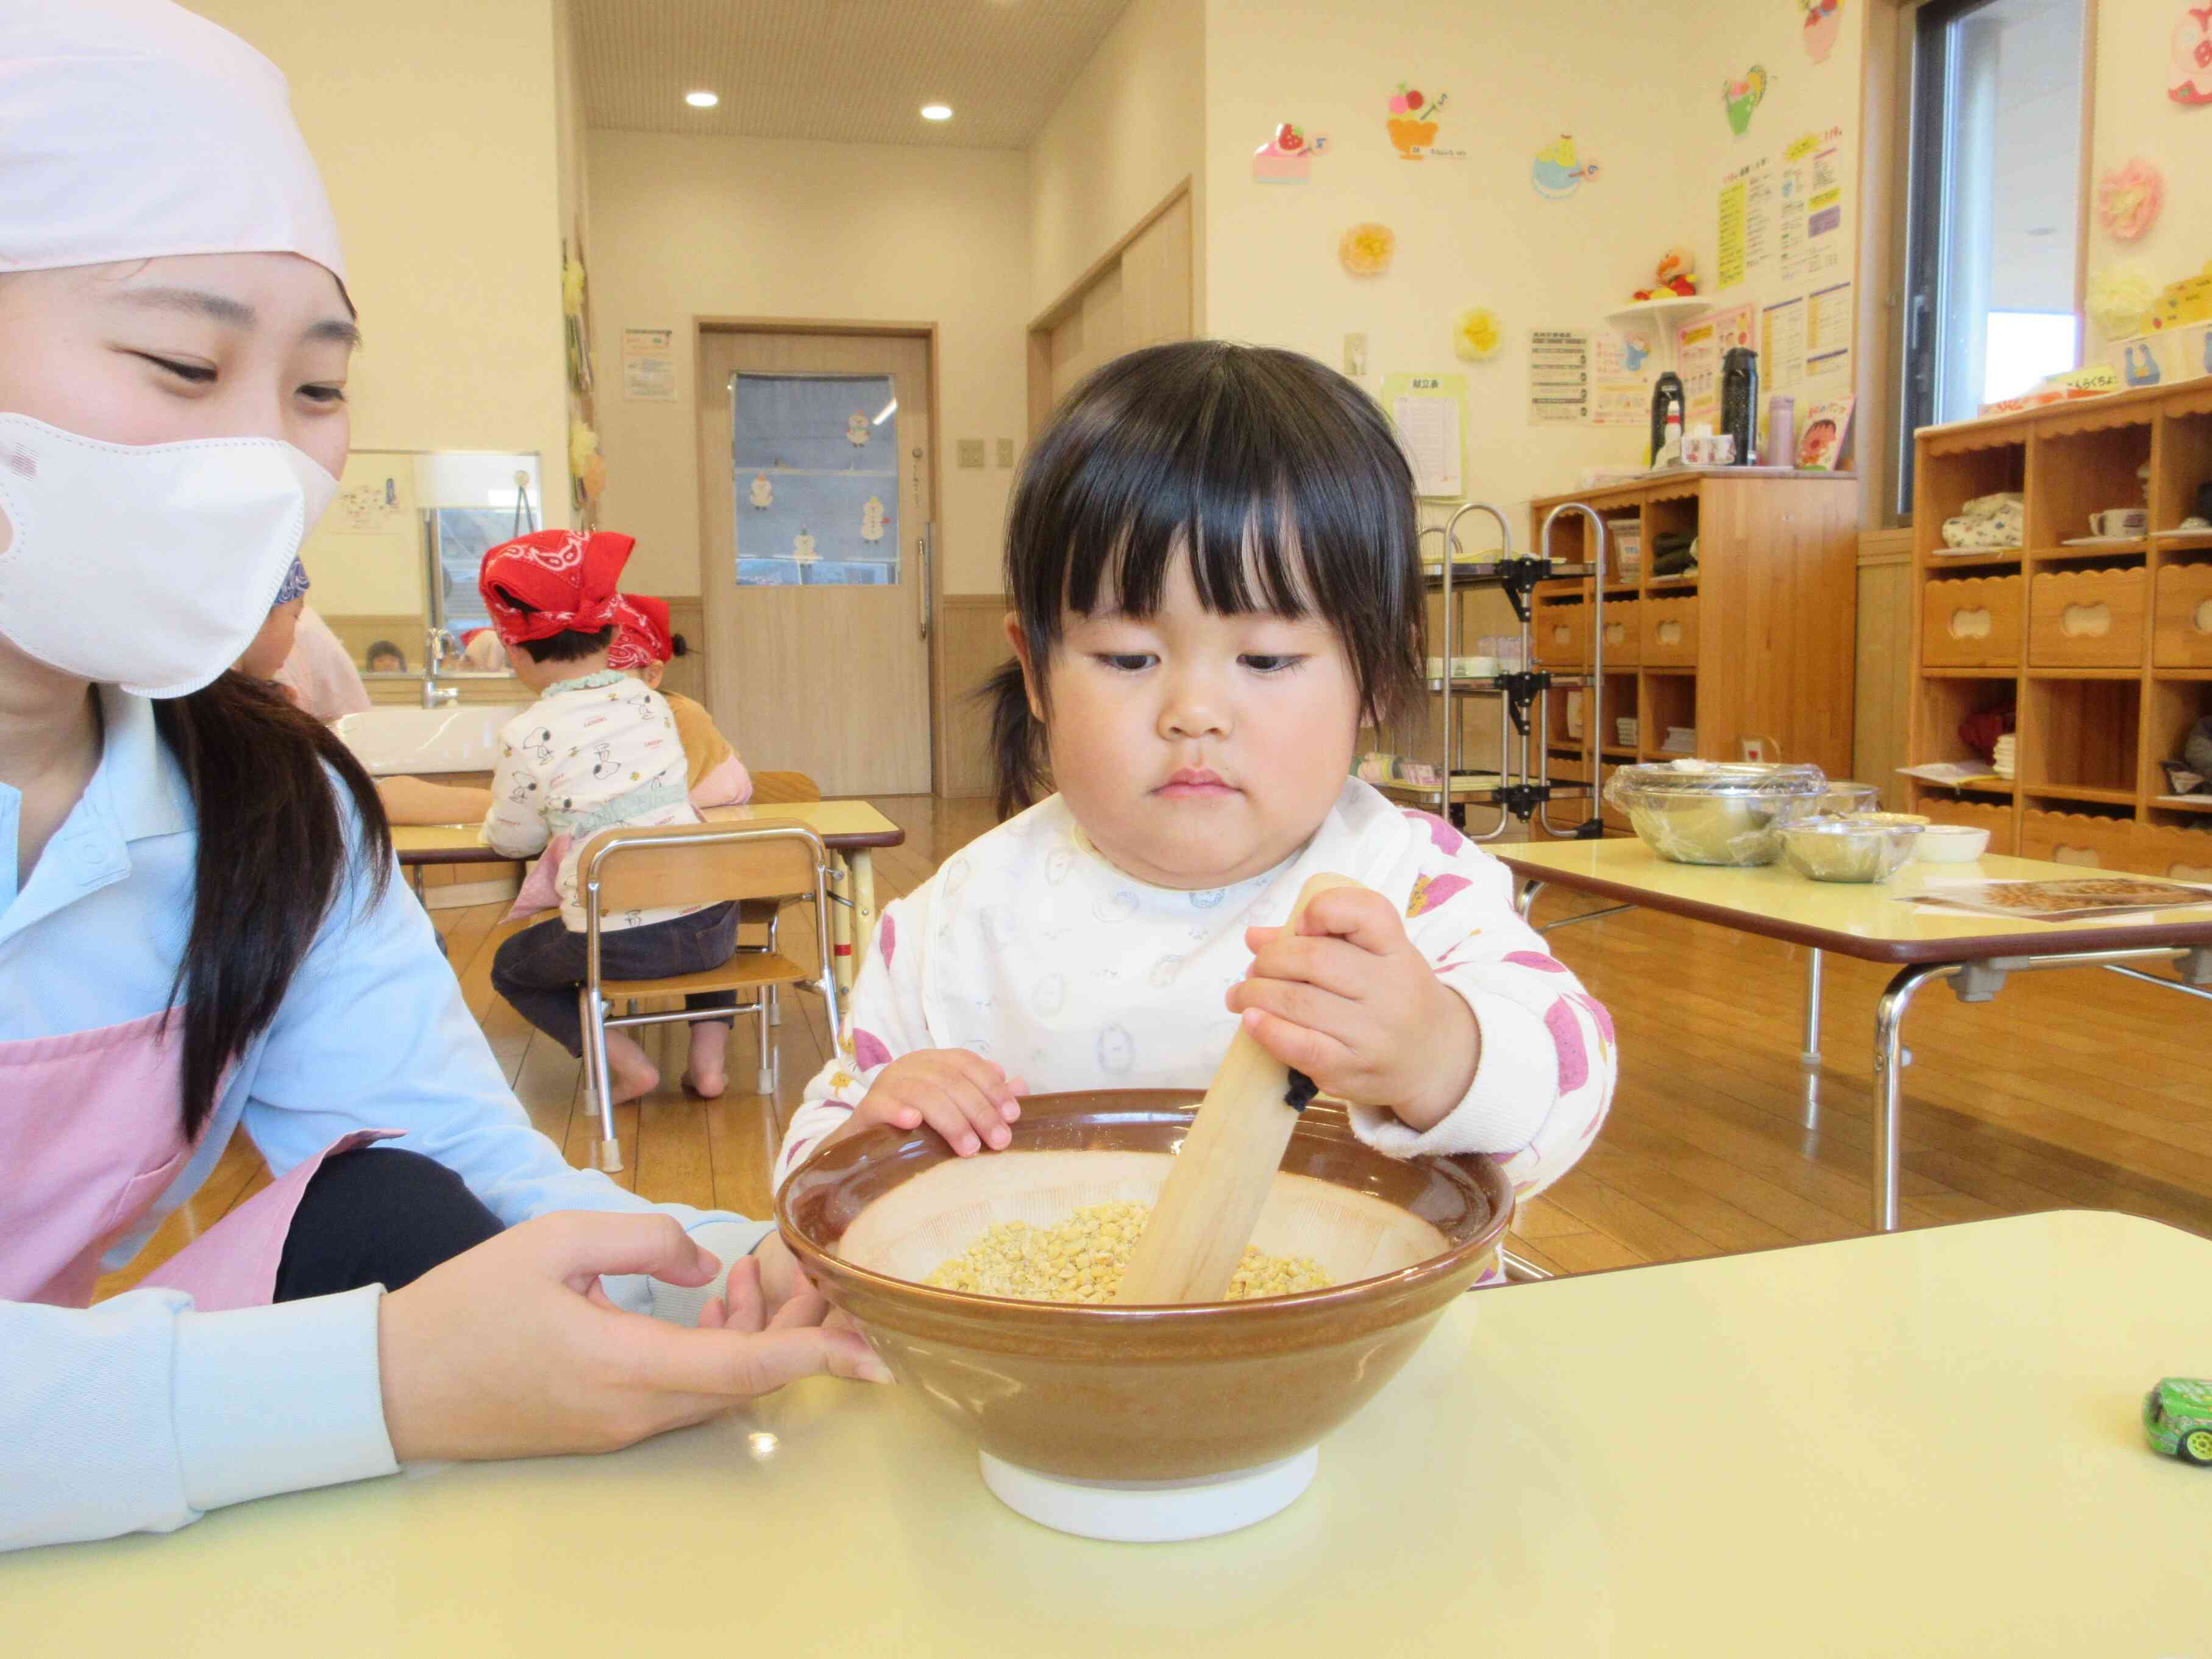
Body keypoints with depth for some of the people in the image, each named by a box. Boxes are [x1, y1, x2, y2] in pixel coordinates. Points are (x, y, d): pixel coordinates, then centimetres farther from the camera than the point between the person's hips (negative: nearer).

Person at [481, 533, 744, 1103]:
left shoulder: (528, 736, -8)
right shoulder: (651, 703, 7)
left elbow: (514, 840, 6)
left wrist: (492, 820, 31)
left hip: (616, 943, -4)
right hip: (711, 924, 4)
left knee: (509, 967, 25)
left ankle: (628, 1065, 6)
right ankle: (710, 1056, 22)